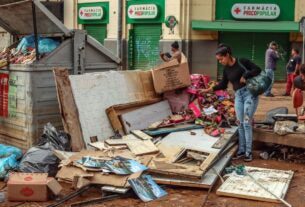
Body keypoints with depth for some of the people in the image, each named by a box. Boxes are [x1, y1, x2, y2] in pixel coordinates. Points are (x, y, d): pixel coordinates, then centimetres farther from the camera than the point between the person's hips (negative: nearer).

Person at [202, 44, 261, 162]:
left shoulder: (241, 62, -10)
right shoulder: (226, 69, 9)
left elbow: (258, 70, -10)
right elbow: (223, 85, 15)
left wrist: (245, 76, -18)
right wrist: (211, 89, 2)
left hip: (250, 93, -6)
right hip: (238, 95, 6)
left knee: (247, 123, -8)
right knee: (240, 123, 6)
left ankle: (248, 152, -2)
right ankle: (241, 150, 14)